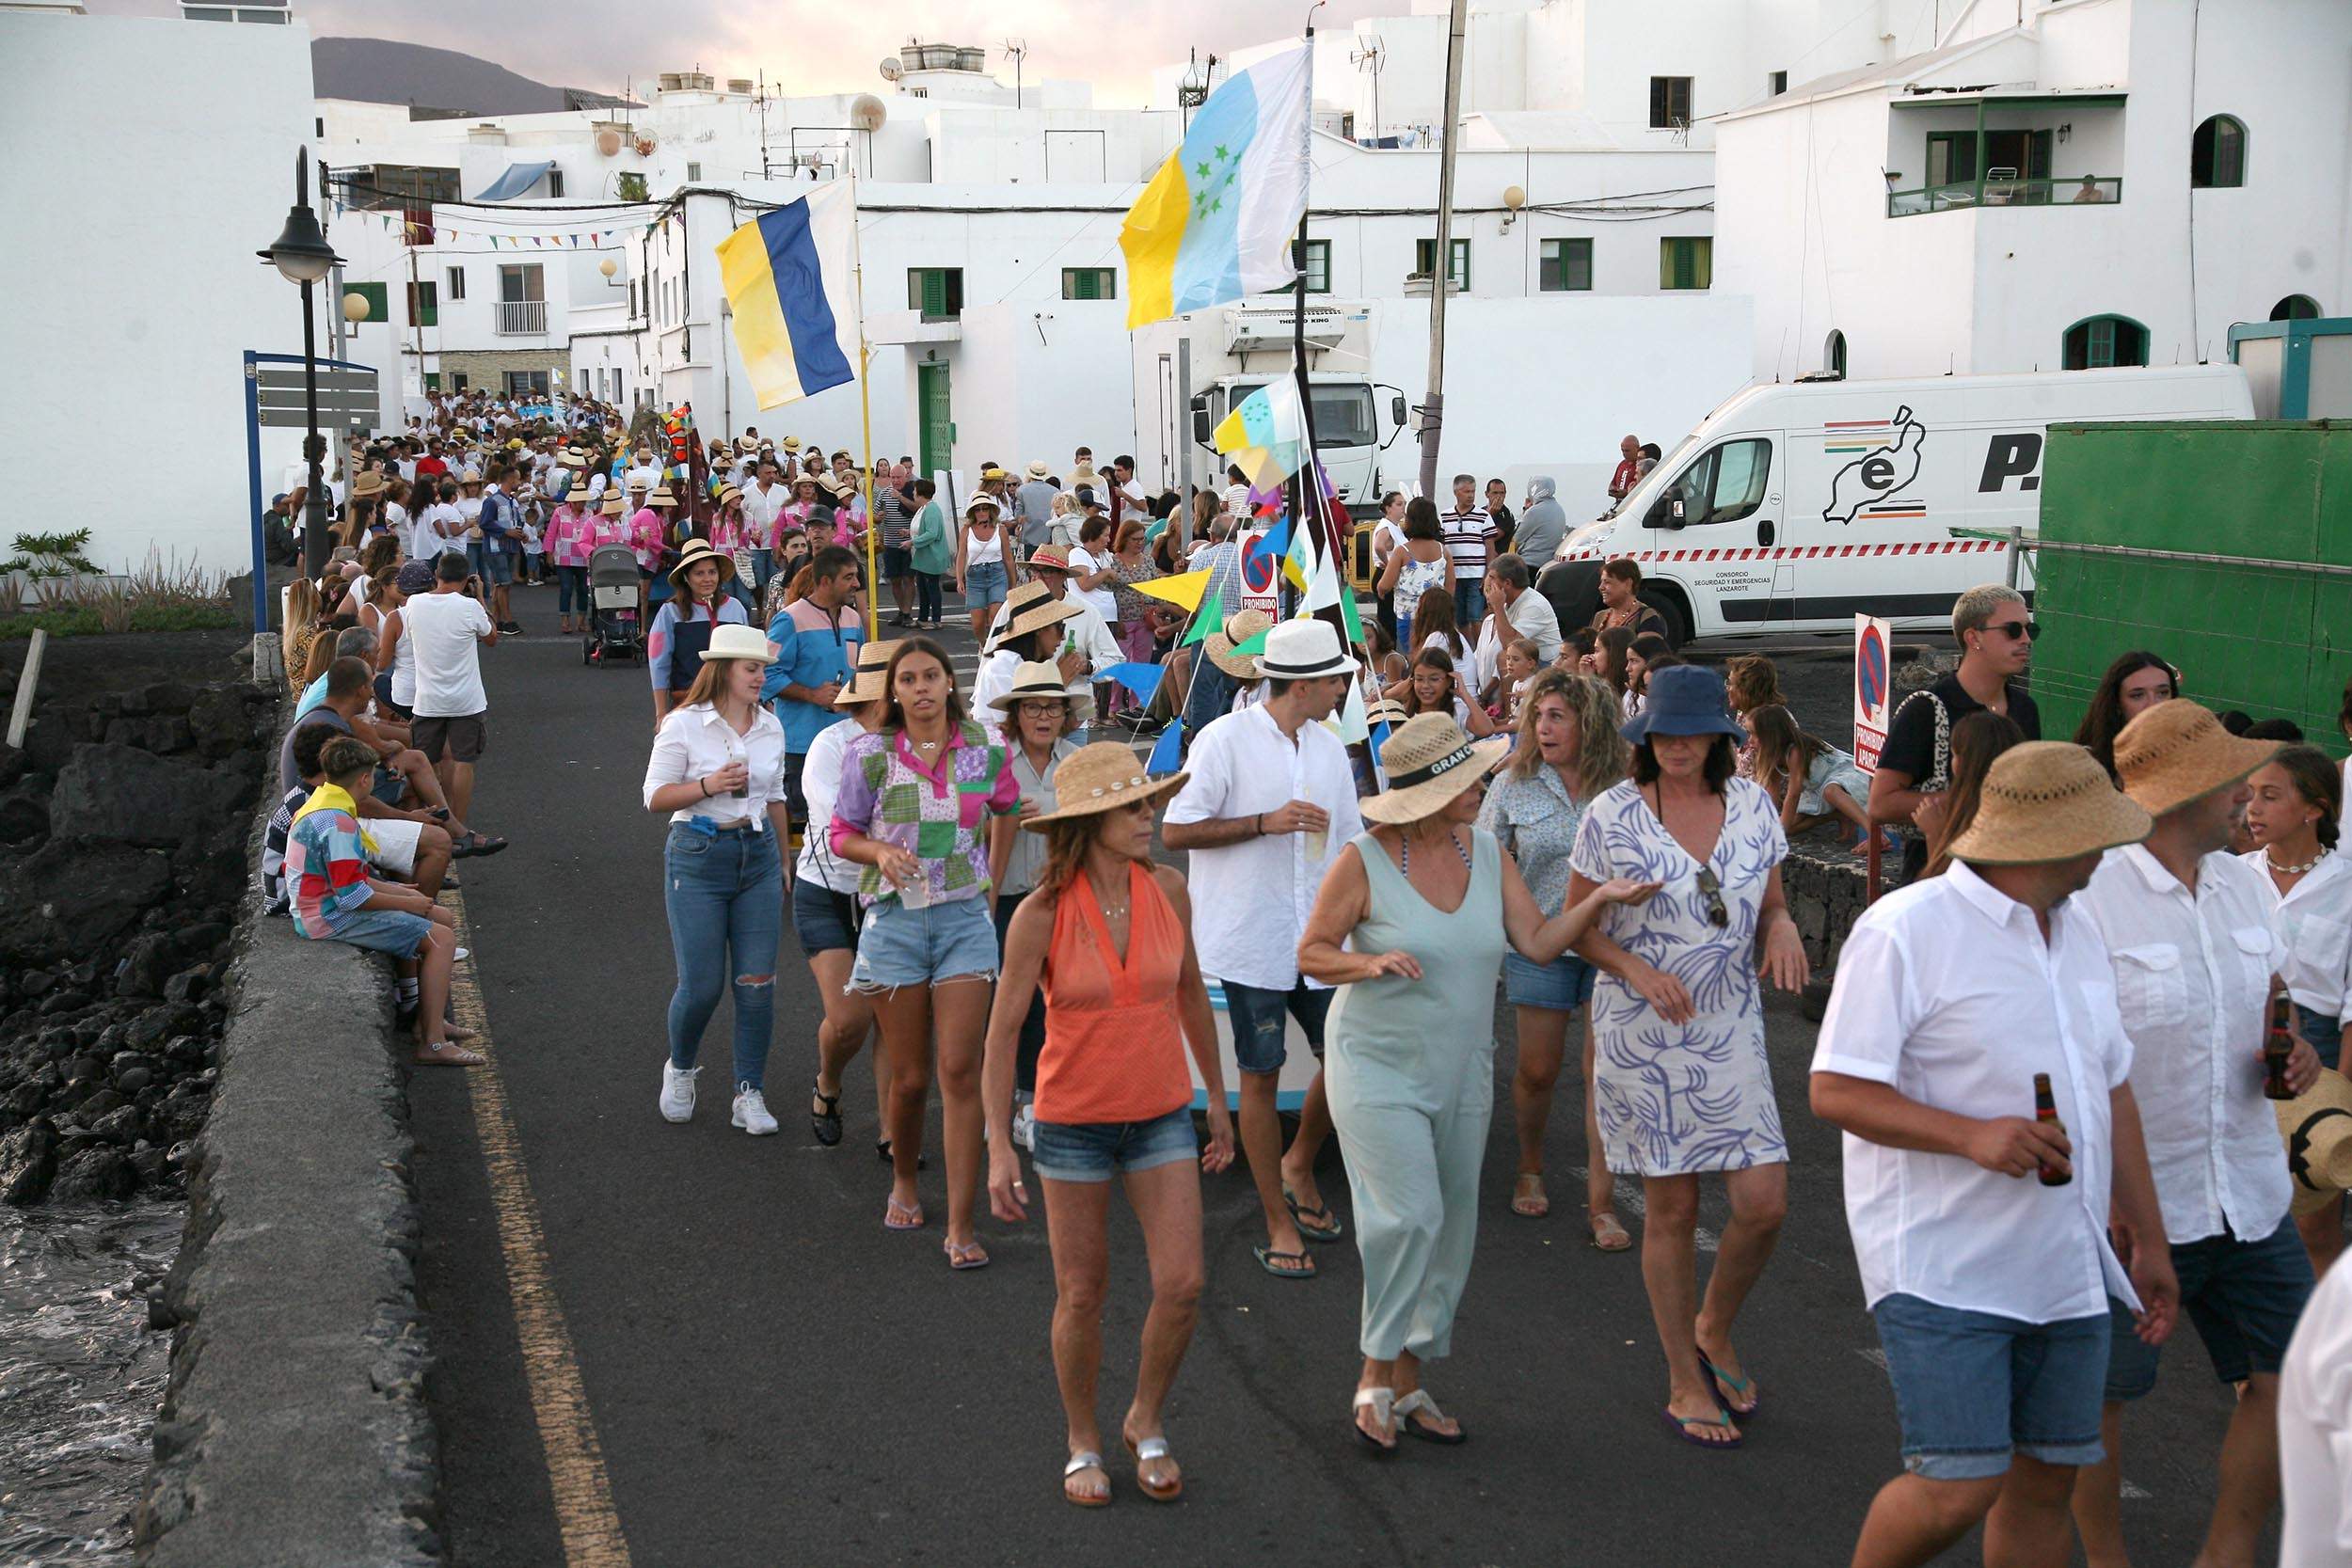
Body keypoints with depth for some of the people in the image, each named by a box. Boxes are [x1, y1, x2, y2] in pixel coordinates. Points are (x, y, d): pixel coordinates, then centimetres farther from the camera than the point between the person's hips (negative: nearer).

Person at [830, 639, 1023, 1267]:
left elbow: (1009, 809, 20)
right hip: (894, 919, 0)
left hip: (964, 917, 0)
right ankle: (903, 1180, 35)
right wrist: (881, 850, -15)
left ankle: (960, 1227, -4)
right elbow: (842, 833, 4)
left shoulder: (984, 751, 2)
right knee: (910, 1076, 5)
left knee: (961, 1071, -8)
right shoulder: (870, 754, -2)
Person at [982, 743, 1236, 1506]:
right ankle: (1083, 1443, 30)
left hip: (1162, 1114, 3)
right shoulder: (1041, 914, -17)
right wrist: (999, 1148, -14)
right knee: (1082, 1296, 8)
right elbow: (1003, 1030, -11)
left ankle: (1146, 1422, 23)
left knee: (1182, 1286, -3)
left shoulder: (1168, 889, -7)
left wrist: (1218, 1097, 14)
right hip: (1074, 1119, -3)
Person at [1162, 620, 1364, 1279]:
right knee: (1260, 1076, 2)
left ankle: (1298, 1166, 31)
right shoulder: (1225, 740, -10)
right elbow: (1175, 831, -12)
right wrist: (1266, 822, -17)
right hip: (1249, 939, -6)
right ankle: (1280, 1223, 12)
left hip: (1317, 939, 6)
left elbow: (1349, 840, 18)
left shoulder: (1329, 748, 10)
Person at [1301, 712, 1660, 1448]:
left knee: (1449, 1231, 9)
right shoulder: (1364, 861, -13)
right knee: (1410, 1217, -16)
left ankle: (1409, 1380, 23)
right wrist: (1373, 961, -24)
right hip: (1379, 1068, -5)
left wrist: (1598, 899, -14)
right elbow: (1311, 952, -6)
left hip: (1462, 1075, 6)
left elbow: (1538, 943, 0)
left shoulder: (1486, 852, 2)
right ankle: (1375, 1374, 2)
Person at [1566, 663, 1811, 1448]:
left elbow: (1771, 902, 14)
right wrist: (1639, 970, -19)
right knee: (1671, 1207, 4)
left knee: (1765, 1202, -4)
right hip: (1640, 1031, -3)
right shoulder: (1612, 815, -7)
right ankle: (1685, 1382, 20)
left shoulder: (1751, 806, 3)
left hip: (1730, 1029, 3)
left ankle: (1713, 1331, 26)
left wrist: (1782, 926, -10)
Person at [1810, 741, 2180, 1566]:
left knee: (2045, 1481, 9)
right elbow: (1836, 1091, -15)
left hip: (2067, 1272, 7)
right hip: (1943, 1272, -7)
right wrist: (1973, 1136, -27)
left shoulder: (2078, 929, 13)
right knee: (1958, 1490, -10)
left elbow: (2112, 1090, 20)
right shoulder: (1906, 929, -12)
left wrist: (2150, 1240, 20)